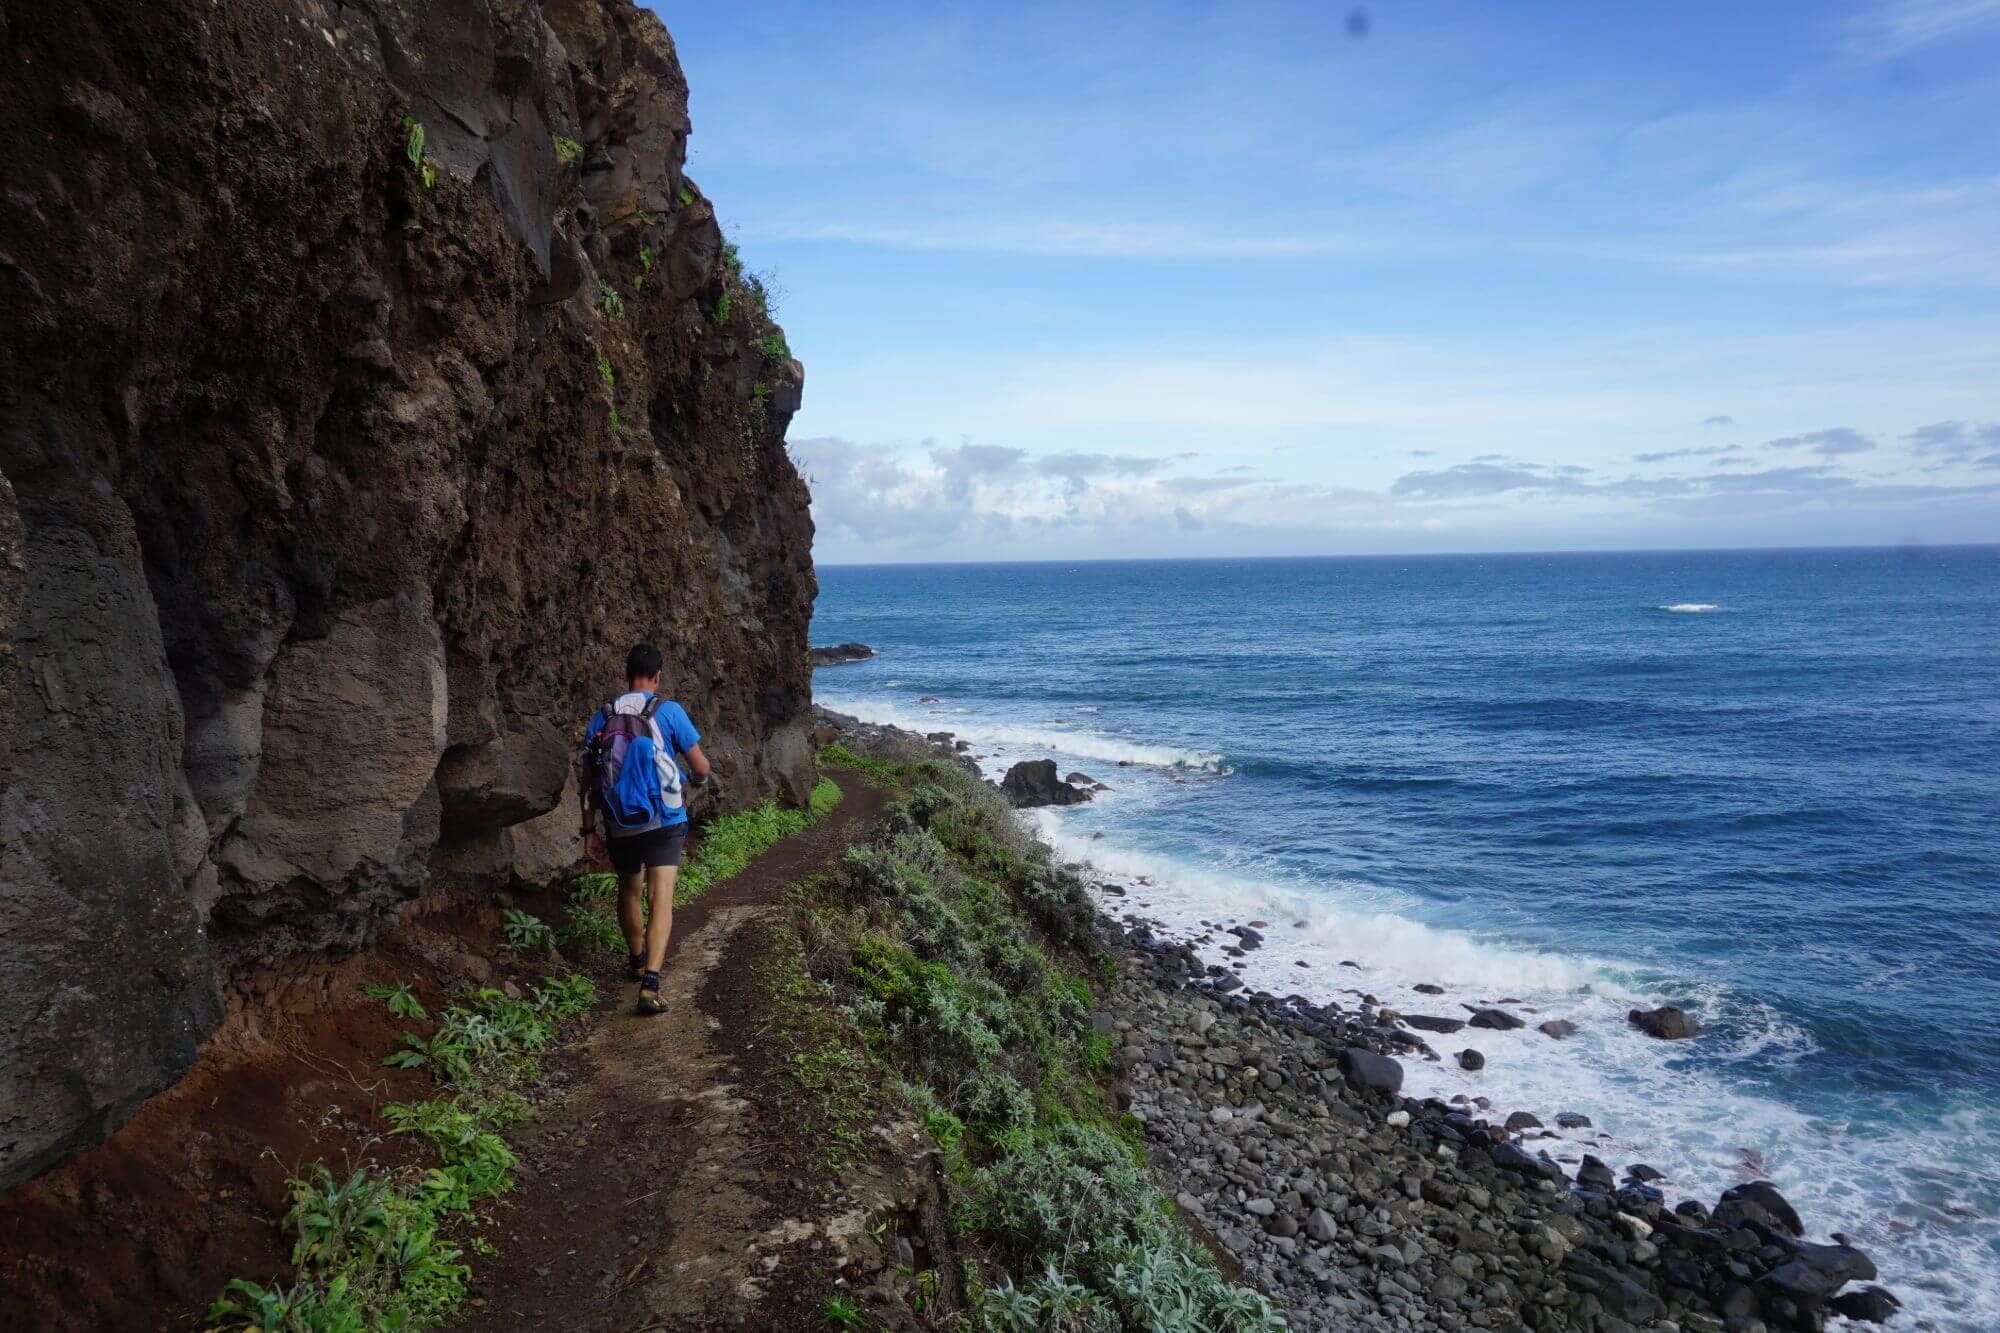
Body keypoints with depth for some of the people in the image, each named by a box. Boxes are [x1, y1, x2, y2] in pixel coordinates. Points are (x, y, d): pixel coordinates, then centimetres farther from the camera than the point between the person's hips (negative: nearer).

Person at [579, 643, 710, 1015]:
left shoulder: (601, 718, 3)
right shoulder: (668, 711, -8)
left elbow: (587, 782, 5)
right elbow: (701, 767, -6)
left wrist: (589, 832, 12)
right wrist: (692, 782, 18)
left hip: (619, 828, 4)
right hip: (663, 823, -4)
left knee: (628, 893, 25)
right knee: (661, 902, -7)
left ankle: (638, 962, 44)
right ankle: (649, 984, -21)